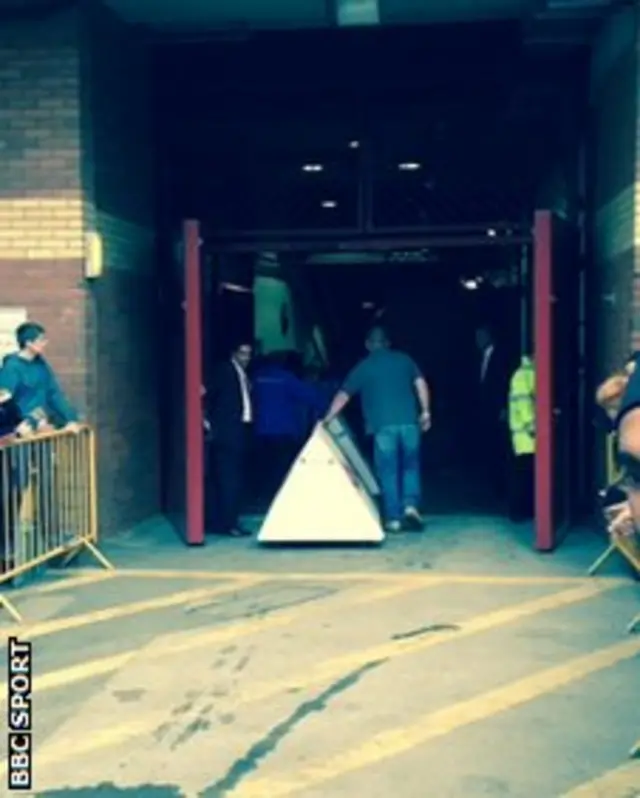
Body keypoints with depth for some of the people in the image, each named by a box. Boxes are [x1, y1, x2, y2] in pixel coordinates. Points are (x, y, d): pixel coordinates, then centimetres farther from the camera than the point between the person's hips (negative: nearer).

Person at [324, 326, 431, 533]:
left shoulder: (363, 366, 8)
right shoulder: (404, 360, 13)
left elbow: (343, 395, 7)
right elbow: (421, 383, 6)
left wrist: (327, 419, 12)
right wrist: (425, 411, 9)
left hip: (383, 424, -2)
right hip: (409, 421, 2)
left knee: (388, 472, 4)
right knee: (410, 465, 14)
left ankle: (393, 518, 3)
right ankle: (411, 505, -3)